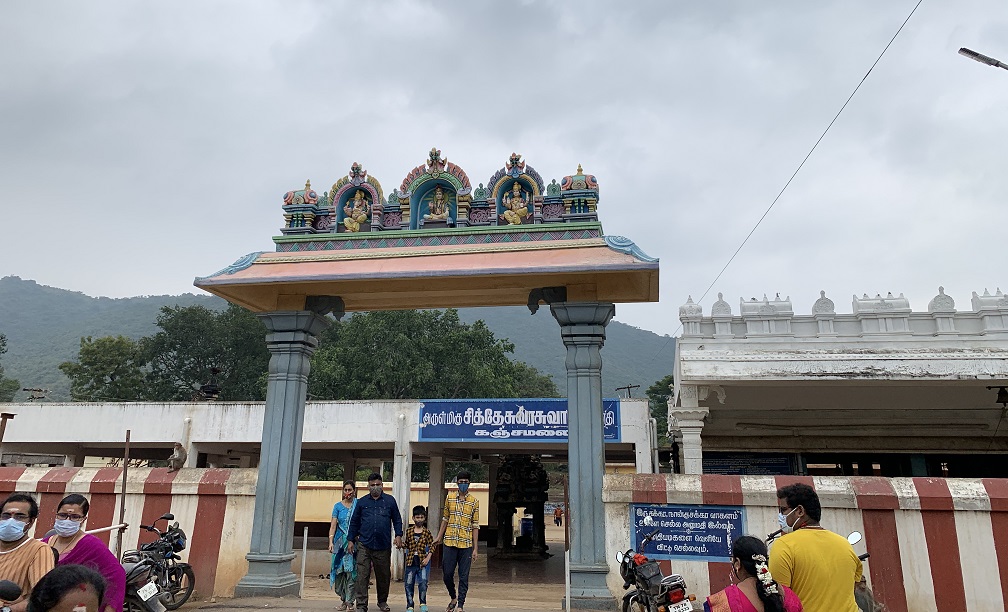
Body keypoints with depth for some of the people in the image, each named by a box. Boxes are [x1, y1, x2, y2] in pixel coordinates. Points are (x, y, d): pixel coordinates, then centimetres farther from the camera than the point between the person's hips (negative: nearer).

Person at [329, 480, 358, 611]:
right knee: (339, 571, 3)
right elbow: (333, 525, 1)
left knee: (351, 571, -7)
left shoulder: (358, 505, 2)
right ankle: (344, 600, 15)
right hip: (340, 542, 2)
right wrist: (331, 542, -12)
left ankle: (350, 601, -4)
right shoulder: (338, 506, 6)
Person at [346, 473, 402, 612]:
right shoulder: (362, 502, 8)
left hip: (383, 546, 0)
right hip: (364, 545, 0)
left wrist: (398, 535, -1)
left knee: (384, 575, 11)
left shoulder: (390, 500, 6)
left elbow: (397, 519, 9)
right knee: (362, 576, -5)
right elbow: (354, 522, 12)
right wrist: (350, 540, 8)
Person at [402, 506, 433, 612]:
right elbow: (407, 545, 15)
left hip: (422, 562, -2)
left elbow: (432, 545, 2)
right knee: (409, 584, 4)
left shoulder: (427, 532, 0)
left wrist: (428, 557, -7)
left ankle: (423, 603, 9)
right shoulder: (410, 532, 4)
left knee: (423, 582, -9)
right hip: (411, 562, 2)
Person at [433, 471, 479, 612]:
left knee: (463, 577, 3)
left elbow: (475, 525, 0)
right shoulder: (449, 498, 4)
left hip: (466, 544, -1)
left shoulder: (474, 501, 0)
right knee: (447, 574, 5)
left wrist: (475, 548, -2)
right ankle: (453, 598, 29)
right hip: (449, 542, 2)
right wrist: (439, 537, 11)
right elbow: (445, 519, 14)